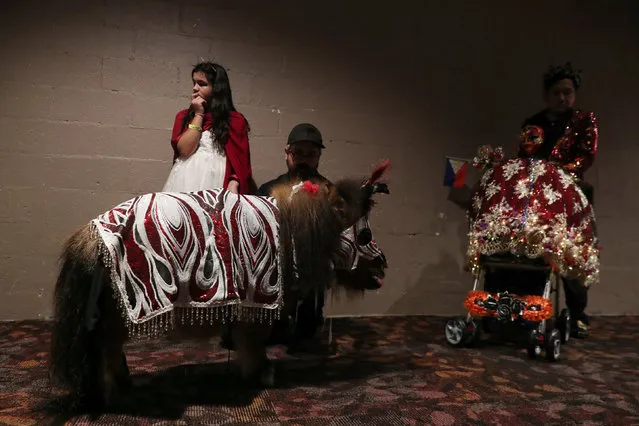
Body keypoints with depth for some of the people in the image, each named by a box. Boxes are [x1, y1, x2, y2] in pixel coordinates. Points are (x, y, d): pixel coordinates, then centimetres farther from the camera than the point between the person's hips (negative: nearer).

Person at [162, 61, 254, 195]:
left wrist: (233, 185, -16)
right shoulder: (184, 116, 14)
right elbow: (184, 150, -1)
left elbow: (240, 160, 1)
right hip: (184, 182, 2)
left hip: (215, 184, -2)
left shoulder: (235, 120, 7)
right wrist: (198, 115, 1)